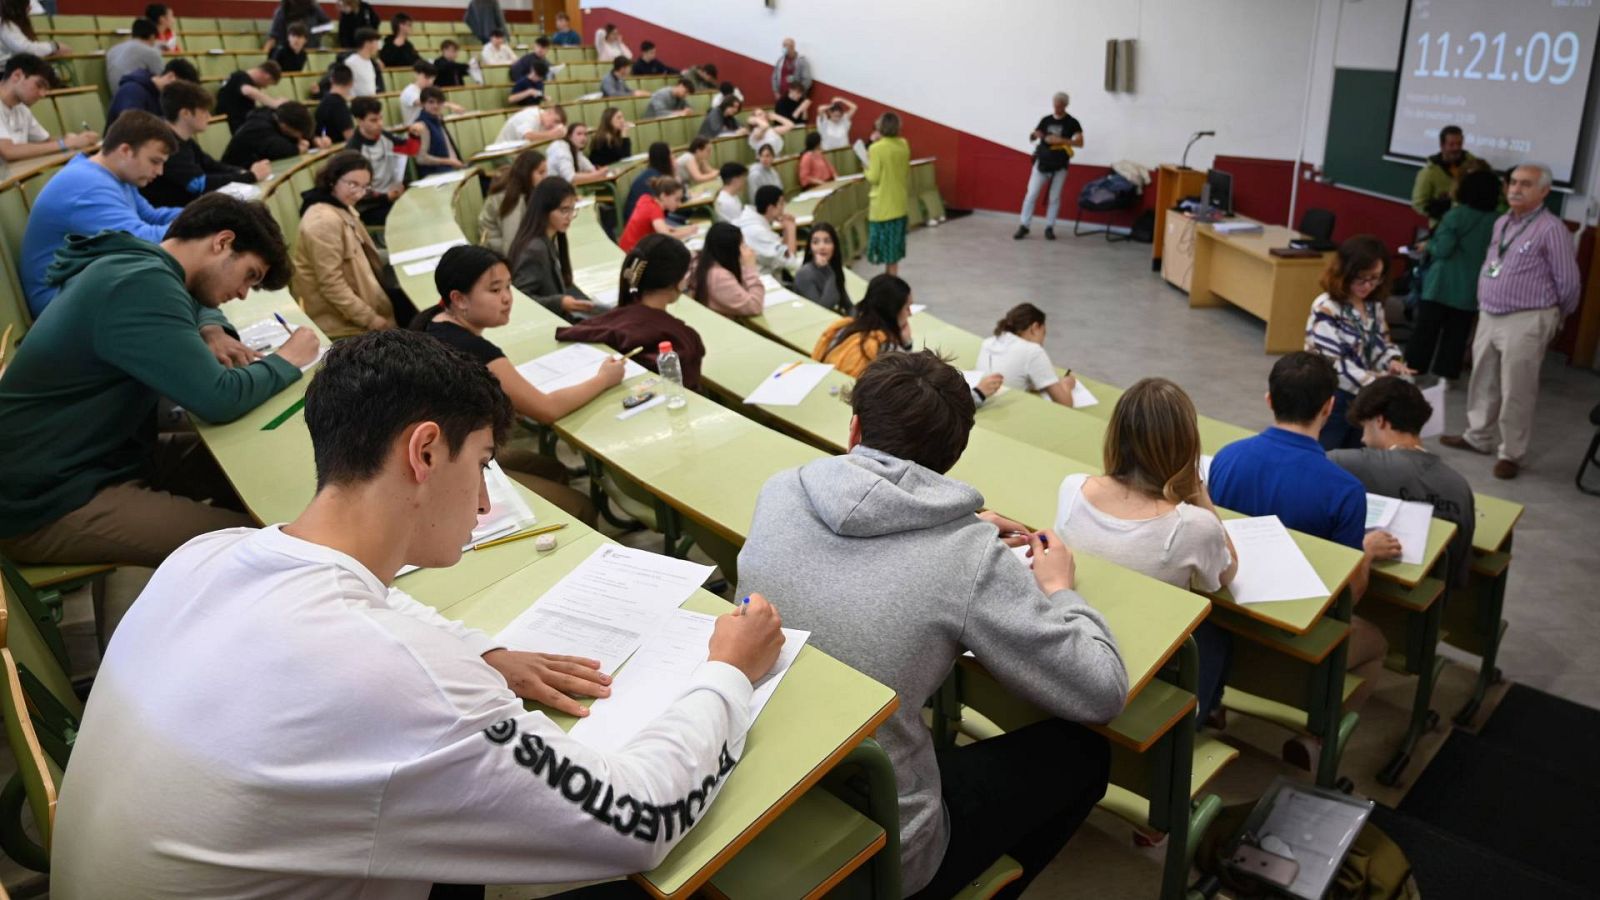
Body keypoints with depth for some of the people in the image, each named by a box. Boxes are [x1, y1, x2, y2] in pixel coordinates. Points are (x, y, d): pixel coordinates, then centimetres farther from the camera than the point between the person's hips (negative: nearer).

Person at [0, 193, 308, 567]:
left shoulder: (139, 267, 8)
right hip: (48, 500, -11)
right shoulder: (140, 285, -22)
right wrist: (286, 360, -9)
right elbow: (220, 400, -27)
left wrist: (213, 331, 7)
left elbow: (195, 304, 30)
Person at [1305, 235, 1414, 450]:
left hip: (1363, 401, 7)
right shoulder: (1326, 309, -18)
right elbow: (1332, 364, -22)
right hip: (1331, 401, -7)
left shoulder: (1374, 306, 5)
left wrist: (1393, 361, -8)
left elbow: (1381, 343, 15)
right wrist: (1375, 383, -27)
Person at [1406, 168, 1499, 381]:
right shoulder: (1496, 221, 1)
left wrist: (1428, 245, 3)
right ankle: (1445, 374, 11)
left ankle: (1413, 369, 9)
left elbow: (1442, 249, -16)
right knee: (1456, 334, 9)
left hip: (1442, 284, -3)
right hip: (1470, 289, 4)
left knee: (1425, 329, 5)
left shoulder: (1456, 215, -10)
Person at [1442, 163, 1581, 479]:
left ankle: (1511, 454, 10)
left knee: (1516, 392, -1)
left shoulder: (1551, 229, -13)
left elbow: (1568, 283, -8)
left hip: (1525, 322, -8)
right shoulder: (1501, 223, 11)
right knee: (1482, 382, 18)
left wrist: (1554, 318, 5)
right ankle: (1478, 437, 33)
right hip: (1488, 316, 8)